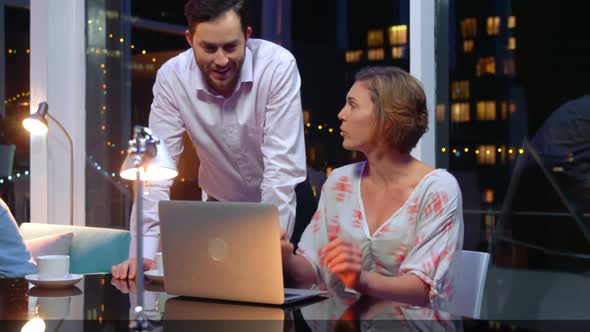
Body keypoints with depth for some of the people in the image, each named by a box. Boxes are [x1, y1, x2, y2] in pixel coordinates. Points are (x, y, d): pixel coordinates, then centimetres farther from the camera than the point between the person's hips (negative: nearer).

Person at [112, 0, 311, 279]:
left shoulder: (278, 65, -25)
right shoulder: (171, 77, -18)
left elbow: (282, 163, -27)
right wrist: (143, 252, -29)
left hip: (284, 203, -1)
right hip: (222, 205, 1)